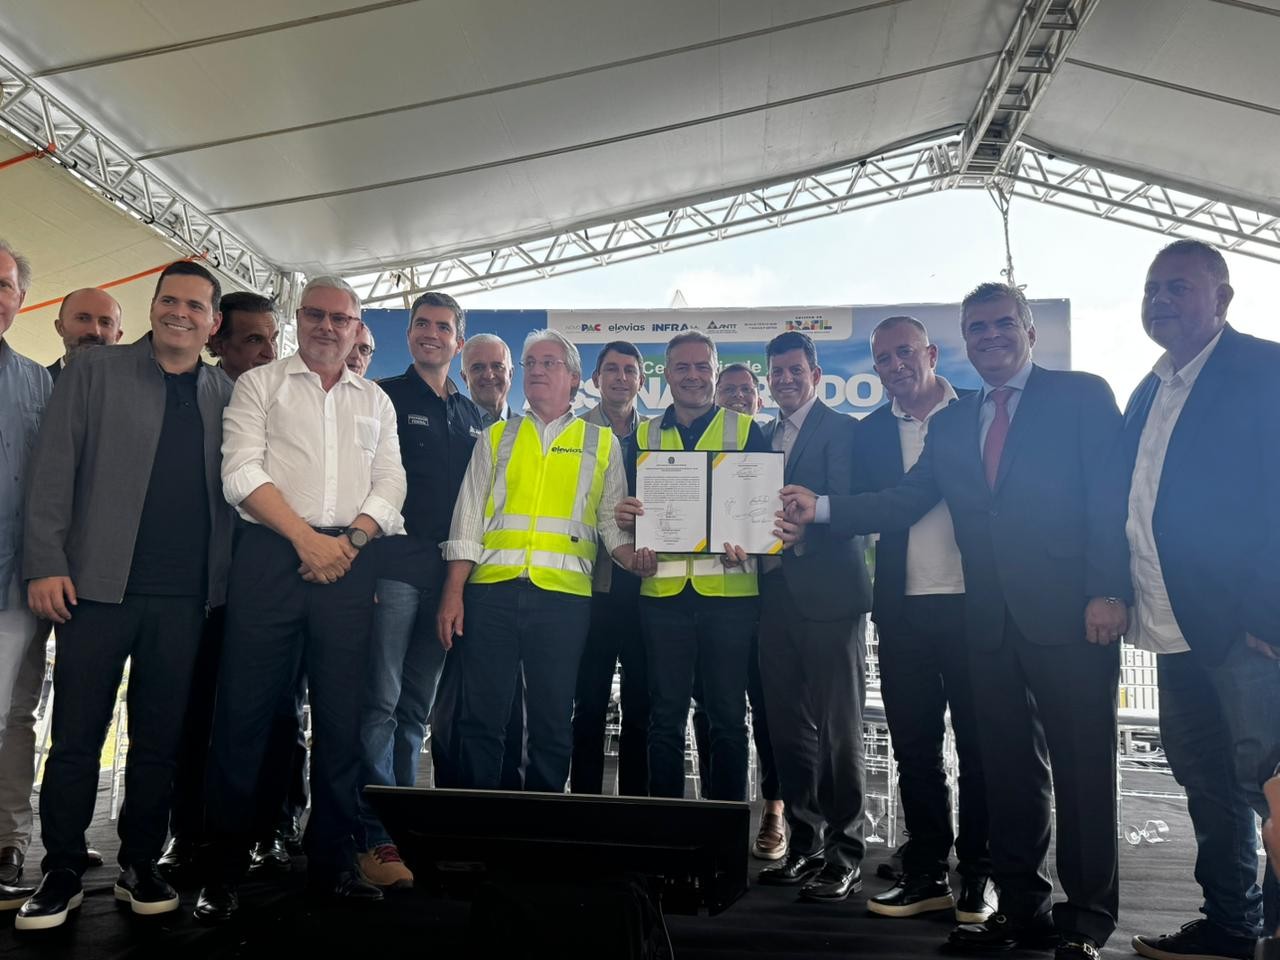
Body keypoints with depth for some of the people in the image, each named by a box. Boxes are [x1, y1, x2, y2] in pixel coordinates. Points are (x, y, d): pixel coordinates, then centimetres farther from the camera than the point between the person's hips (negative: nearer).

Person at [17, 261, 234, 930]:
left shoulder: (226, 395, 11)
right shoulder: (93, 374, 6)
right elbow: (53, 471, 1)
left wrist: (230, 576, 2)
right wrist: (46, 563, -7)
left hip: (184, 596, 2)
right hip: (98, 584, -2)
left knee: (160, 739, 9)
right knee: (77, 736, 4)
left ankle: (140, 867, 22)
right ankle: (62, 875, 19)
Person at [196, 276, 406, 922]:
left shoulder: (376, 402, 18)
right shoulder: (260, 384, 10)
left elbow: (389, 486, 10)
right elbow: (242, 471, -3)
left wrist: (350, 538, -8)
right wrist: (306, 538, -11)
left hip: (348, 565, 2)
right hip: (270, 555, -2)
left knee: (342, 716, 4)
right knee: (245, 709, -2)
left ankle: (332, 862, 15)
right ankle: (224, 869, 11)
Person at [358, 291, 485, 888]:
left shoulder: (471, 416, 18)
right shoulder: (384, 397, 3)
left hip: (447, 570, 5)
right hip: (394, 564, -5)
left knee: (417, 705, 10)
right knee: (381, 701, -8)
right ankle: (377, 838, -3)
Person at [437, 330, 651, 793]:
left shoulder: (602, 443, 13)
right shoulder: (496, 437, 15)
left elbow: (612, 521, 10)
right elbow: (467, 518, 9)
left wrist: (632, 557, -12)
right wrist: (452, 593, 0)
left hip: (563, 593, -1)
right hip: (492, 587, 1)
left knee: (552, 722, 6)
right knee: (481, 716, 3)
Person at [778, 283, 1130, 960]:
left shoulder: (1082, 396, 3)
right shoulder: (950, 424, 17)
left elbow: (1112, 497, -5)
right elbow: (904, 500, 9)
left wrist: (1109, 592, -14)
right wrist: (823, 508, -3)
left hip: (1070, 617, -4)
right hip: (990, 620, 5)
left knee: (1082, 764, 2)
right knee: (1008, 766, 11)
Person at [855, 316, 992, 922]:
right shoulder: (870, 433, 12)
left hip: (972, 603, -3)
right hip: (903, 610, 3)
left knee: (978, 744, 6)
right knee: (914, 747, 9)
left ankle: (978, 874, 19)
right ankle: (926, 874, 21)